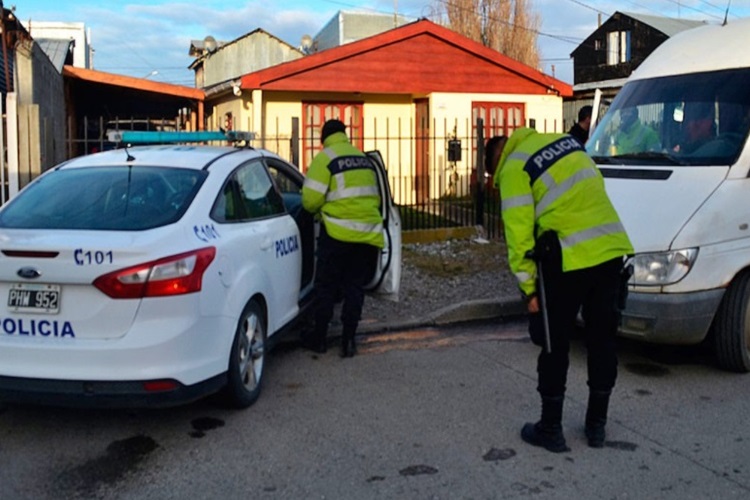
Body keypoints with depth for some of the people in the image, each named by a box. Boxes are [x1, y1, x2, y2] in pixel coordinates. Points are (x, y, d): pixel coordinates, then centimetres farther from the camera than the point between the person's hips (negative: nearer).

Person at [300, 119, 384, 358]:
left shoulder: (325, 157, -4)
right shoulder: (364, 159, 16)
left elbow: (311, 199, -9)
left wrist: (320, 209, 12)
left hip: (338, 233, -5)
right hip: (369, 233, 5)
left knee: (326, 286, 9)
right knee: (355, 287, 11)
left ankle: (319, 338, 18)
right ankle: (348, 341, 12)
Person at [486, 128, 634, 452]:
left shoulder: (514, 168, -3)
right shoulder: (565, 141, 18)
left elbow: (519, 233, -8)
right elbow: (596, 187, 19)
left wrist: (528, 287, 0)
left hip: (570, 259, -7)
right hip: (612, 249, 7)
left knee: (556, 344, 8)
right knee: (603, 340, 15)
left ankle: (551, 429, 17)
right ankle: (597, 425, 28)